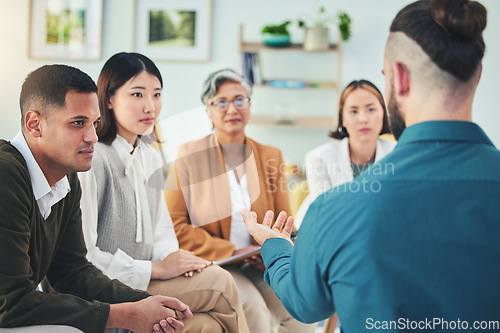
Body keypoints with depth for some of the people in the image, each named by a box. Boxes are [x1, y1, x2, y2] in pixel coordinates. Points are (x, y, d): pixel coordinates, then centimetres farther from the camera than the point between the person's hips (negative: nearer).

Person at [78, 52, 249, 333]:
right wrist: (155, 269, -15)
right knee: (220, 281, -18)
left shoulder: (152, 158, 13)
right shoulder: (92, 160, -15)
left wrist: (173, 258, -5)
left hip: (143, 284, 7)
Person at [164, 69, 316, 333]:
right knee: (252, 307, -29)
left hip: (258, 265, 3)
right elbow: (174, 225, -4)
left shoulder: (271, 156, 11)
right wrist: (231, 251, -12)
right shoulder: (189, 155, 1)